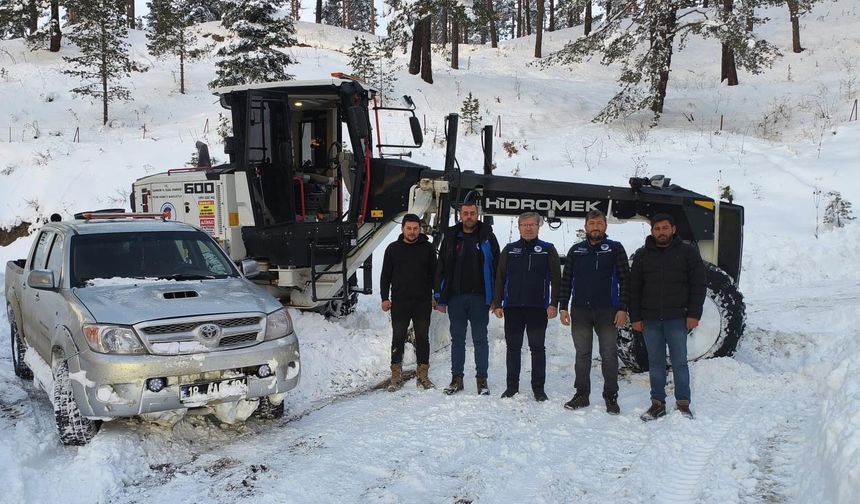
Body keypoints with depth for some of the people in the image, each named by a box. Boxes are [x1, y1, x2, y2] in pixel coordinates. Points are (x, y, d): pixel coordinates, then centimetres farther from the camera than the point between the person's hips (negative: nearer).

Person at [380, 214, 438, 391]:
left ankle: (423, 375, 13)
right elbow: (385, 275, 8)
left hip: (423, 302, 0)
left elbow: (434, 274, 7)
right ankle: (396, 375, 10)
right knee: (398, 338, 3)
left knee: (423, 338, 6)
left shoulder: (428, 248, 5)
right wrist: (385, 298, 0)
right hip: (399, 302, 0)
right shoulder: (393, 248, 6)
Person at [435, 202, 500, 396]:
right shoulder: (450, 237, 7)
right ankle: (456, 378, 16)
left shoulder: (487, 237, 2)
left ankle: (482, 379, 10)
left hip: (479, 297, -2)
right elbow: (441, 269, 8)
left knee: (480, 339, 3)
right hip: (455, 297, 2)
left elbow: (496, 267, 1)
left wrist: (496, 298, -6)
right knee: (457, 339, 9)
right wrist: (440, 298, 3)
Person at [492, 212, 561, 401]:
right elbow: (500, 278, 9)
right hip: (512, 307, 2)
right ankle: (512, 386, 16)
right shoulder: (510, 250, 9)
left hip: (538, 307, -2)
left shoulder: (547, 250, 3)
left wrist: (554, 304, -8)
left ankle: (538, 387, 10)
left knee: (537, 348, 3)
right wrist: (497, 303, 3)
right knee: (513, 348, 8)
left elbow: (556, 279, 0)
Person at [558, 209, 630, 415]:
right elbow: (566, 280, 10)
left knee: (609, 355, 1)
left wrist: (622, 308, -9)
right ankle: (582, 394, 15)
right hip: (580, 311, 3)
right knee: (582, 355, 8)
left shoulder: (615, 249, 2)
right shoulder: (576, 250, 10)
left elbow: (624, 280, -2)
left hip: (607, 311, -2)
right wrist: (563, 307, 3)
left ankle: (611, 397, 8)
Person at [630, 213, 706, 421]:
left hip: (677, 318, -2)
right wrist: (635, 317, 2)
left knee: (679, 362, 1)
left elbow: (699, 285, 0)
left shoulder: (687, 252, 3)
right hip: (650, 319, 3)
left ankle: (683, 404, 10)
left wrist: (694, 314, -8)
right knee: (655, 362, 8)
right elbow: (634, 288, 9)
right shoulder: (642, 255, 9)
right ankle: (657, 403, 16)